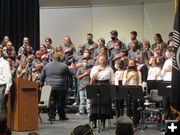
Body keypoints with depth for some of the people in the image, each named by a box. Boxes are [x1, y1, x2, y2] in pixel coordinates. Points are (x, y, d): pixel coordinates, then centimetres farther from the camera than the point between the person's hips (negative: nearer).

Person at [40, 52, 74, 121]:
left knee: (52, 102, 5)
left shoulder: (47, 66, 5)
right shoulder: (64, 66, -5)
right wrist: (70, 70, 28)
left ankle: (51, 116, 3)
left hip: (50, 87, 2)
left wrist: (41, 85, 19)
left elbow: (42, 77, 10)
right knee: (61, 102, 7)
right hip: (61, 88, -2)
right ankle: (62, 116, 14)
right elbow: (71, 73, 6)